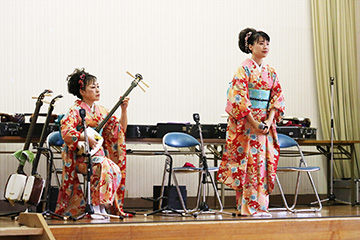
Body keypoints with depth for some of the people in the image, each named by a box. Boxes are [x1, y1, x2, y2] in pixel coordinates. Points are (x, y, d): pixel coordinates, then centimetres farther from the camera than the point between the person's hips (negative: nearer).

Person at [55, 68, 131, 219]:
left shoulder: (101, 111, 15)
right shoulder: (75, 111, -3)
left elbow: (121, 130, 15)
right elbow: (66, 134, -16)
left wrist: (124, 111, 3)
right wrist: (87, 138, -25)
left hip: (100, 154, 6)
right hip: (81, 157, -6)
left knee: (116, 170, -25)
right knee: (105, 167, -34)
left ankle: (103, 207, -15)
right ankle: (96, 207, -25)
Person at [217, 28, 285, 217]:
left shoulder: (271, 71, 14)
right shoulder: (244, 69, -5)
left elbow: (277, 96, 10)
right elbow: (239, 98, -12)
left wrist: (269, 120, -5)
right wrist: (254, 123, -16)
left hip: (266, 124, 6)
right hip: (246, 124, -6)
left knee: (264, 162, 4)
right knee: (248, 163, -7)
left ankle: (261, 207, 8)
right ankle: (248, 207, -4)